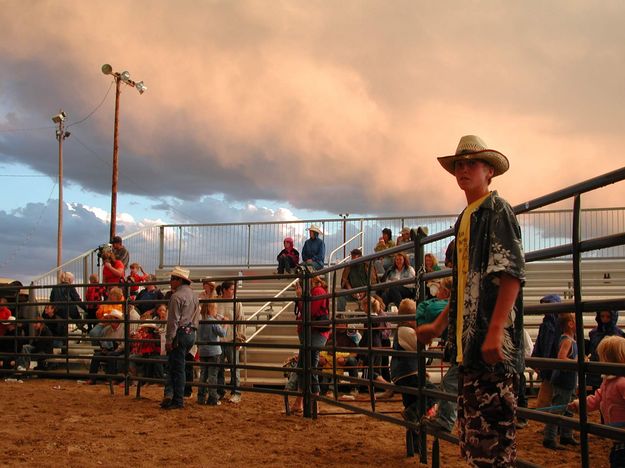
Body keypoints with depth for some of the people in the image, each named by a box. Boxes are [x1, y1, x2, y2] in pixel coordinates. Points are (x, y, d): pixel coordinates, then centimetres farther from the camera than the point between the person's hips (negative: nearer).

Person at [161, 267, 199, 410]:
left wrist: (169, 339, -14)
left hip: (180, 333, -8)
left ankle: (178, 401, 3)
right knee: (173, 365, 13)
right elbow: (196, 317, 16)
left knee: (177, 368, -2)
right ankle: (170, 395, 8)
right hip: (191, 333, 8)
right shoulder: (193, 295, 14)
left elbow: (173, 320, -16)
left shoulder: (177, 296, -13)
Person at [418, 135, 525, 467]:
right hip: (468, 340, 9)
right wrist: (439, 324, 25)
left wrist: (495, 332, -22)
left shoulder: (496, 210, -5)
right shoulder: (466, 218, 20)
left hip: (492, 341, -9)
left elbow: (512, 274, -15)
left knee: (492, 422, -8)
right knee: (471, 428, 12)